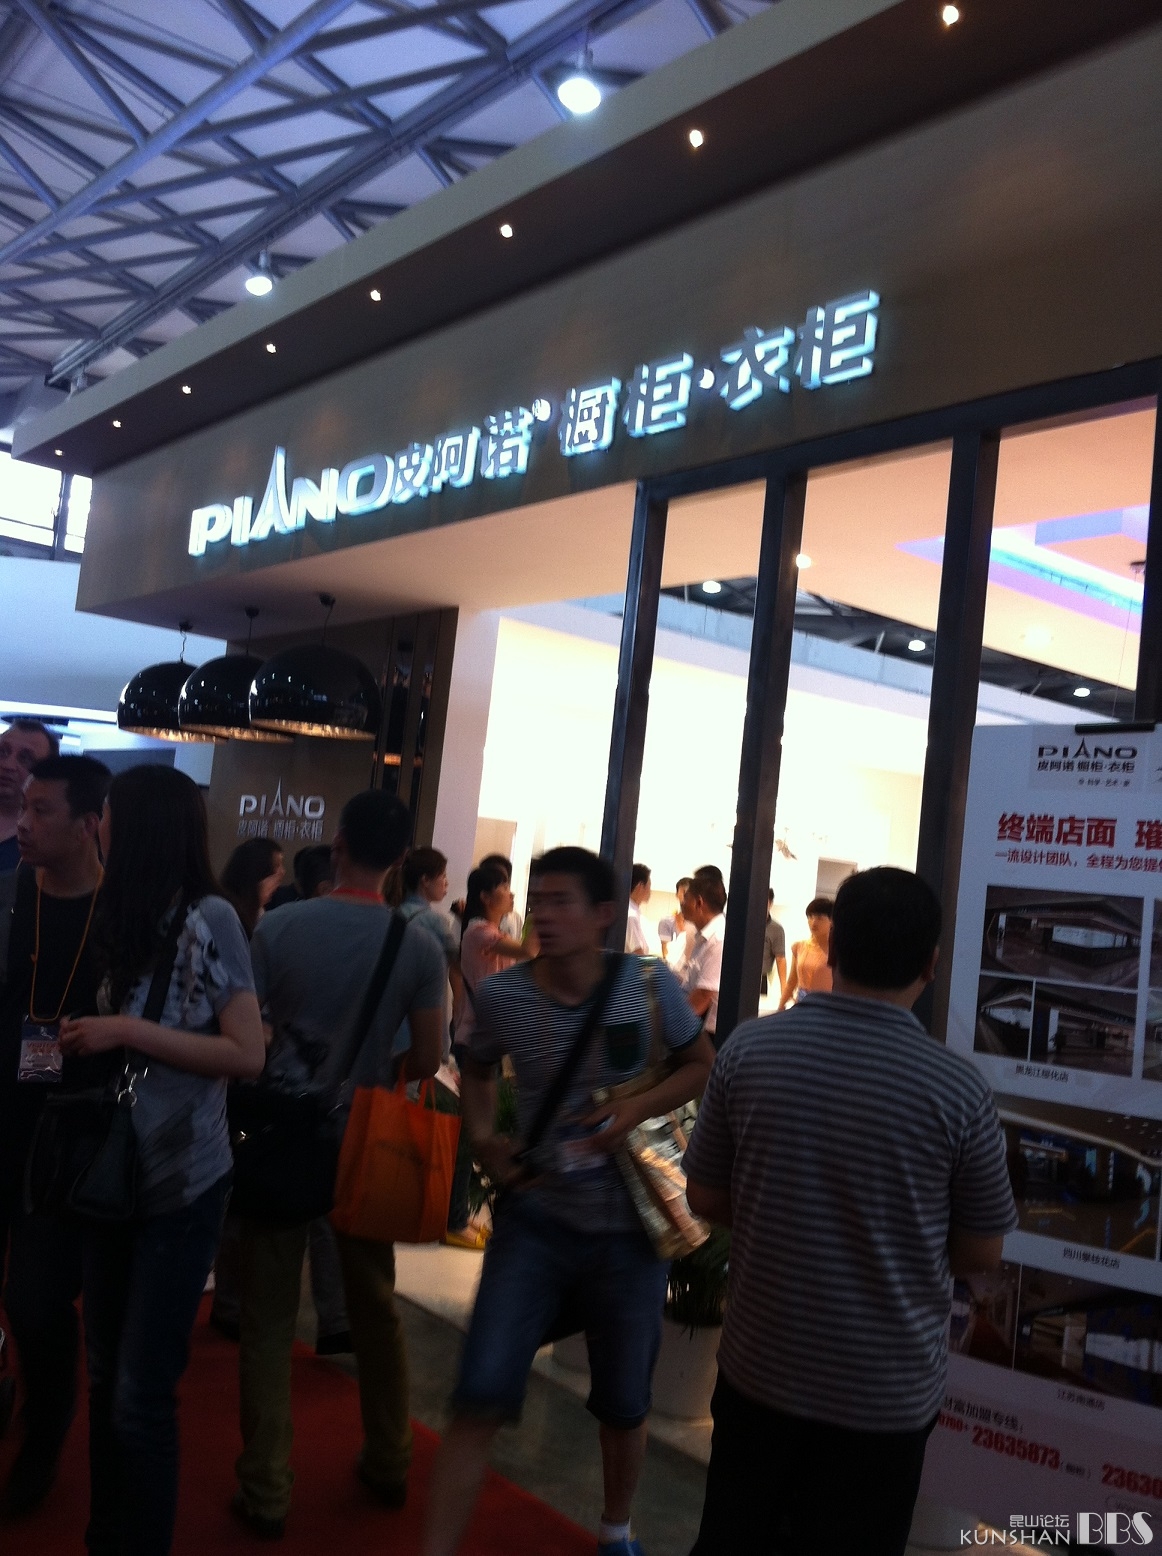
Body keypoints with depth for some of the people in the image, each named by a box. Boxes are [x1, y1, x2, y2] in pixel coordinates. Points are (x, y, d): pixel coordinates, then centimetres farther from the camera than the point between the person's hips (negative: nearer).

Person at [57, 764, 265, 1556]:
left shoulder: (209, 917, -13)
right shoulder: (127, 918, 7)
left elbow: (247, 1054, -17)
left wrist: (128, 1031, -18)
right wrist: (90, 1037, -1)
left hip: (183, 1186, -6)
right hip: (117, 1175, 6)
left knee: (141, 1395, 1)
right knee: (106, 1376, 15)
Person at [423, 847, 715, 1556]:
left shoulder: (649, 984, -13)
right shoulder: (503, 994, -10)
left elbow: (702, 1065, 1)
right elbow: (478, 1071, 10)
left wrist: (638, 1107, -16)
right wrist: (484, 1137, -8)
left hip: (630, 1230, 0)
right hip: (536, 1220, 0)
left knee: (624, 1404, 17)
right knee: (480, 1400, -8)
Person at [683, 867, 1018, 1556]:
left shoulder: (749, 1048, -12)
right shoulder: (958, 1088, -19)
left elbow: (706, 1198, -1)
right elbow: (981, 1253, -6)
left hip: (759, 1367, 2)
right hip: (888, 1391, -1)